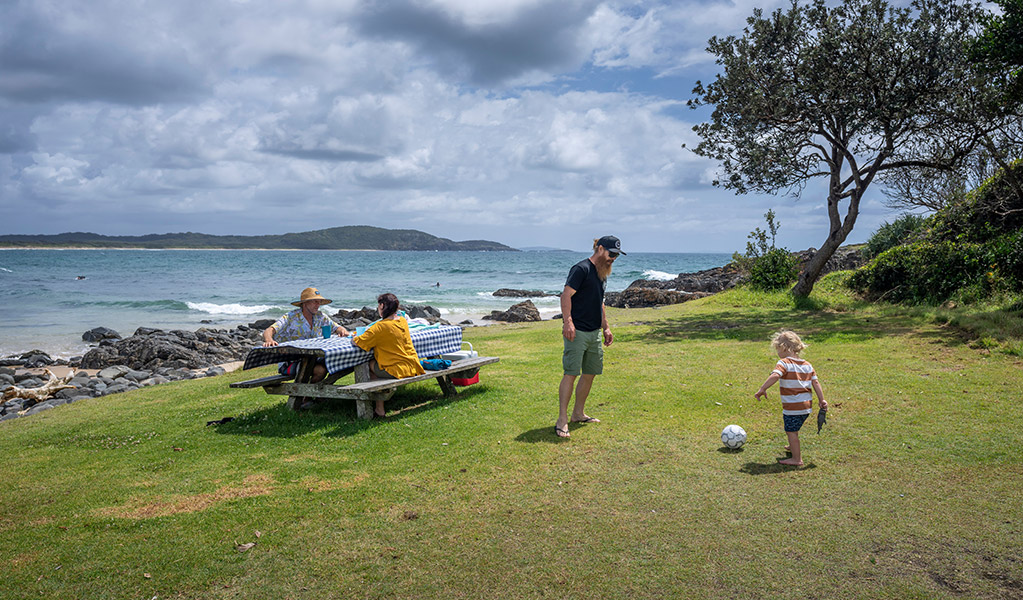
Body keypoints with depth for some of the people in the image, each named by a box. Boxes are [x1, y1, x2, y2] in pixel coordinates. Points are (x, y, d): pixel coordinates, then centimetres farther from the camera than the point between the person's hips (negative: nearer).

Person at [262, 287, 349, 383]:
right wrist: (269, 340, -46)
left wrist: (342, 331, -10)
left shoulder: (320, 317, 6)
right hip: (289, 363, -6)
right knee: (320, 370, -31)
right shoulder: (290, 318, -11)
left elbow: (337, 328, 15)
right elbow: (268, 331, -22)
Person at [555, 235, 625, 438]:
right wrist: (568, 322, -29)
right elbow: (566, 295, -18)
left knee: (590, 374, 12)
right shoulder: (582, 269, -11)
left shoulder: (602, 274, 18)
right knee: (571, 374, -11)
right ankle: (562, 420, -6)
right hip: (576, 332, -9)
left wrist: (605, 328, 25)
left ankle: (578, 414, 25)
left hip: (594, 333, 9)